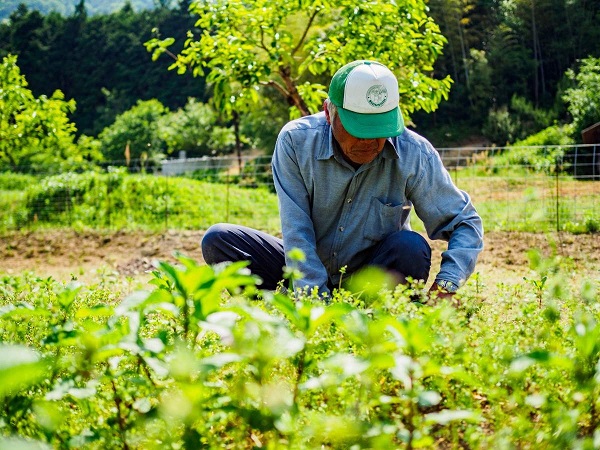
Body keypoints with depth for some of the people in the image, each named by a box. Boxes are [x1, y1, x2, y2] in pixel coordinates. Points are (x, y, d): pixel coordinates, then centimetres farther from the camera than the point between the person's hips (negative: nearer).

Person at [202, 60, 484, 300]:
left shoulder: (414, 155, -17)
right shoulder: (296, 141, -17)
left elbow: (465, 224, -11)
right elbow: (296, 231, -21)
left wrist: (446, 285, -29)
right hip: (306, 273, 1)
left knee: (412, 247, -32)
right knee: (218, 240, -18)